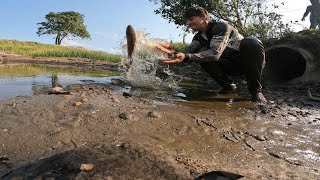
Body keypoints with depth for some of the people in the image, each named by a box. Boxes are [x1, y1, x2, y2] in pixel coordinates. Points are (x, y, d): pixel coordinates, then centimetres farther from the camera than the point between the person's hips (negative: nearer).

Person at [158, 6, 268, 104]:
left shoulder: (221, 27, -21)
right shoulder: (199, 37, 1)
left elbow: (215, 53, -37)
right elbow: (188, 54, -14)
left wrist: (186, 57, -48)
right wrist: (175, 54, -36)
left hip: (250, 62, -5)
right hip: (232, 65, 6)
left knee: (251, 42, -37)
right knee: (203, 57, -16)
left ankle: (256, 90, -24)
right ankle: (229, 86, -2)